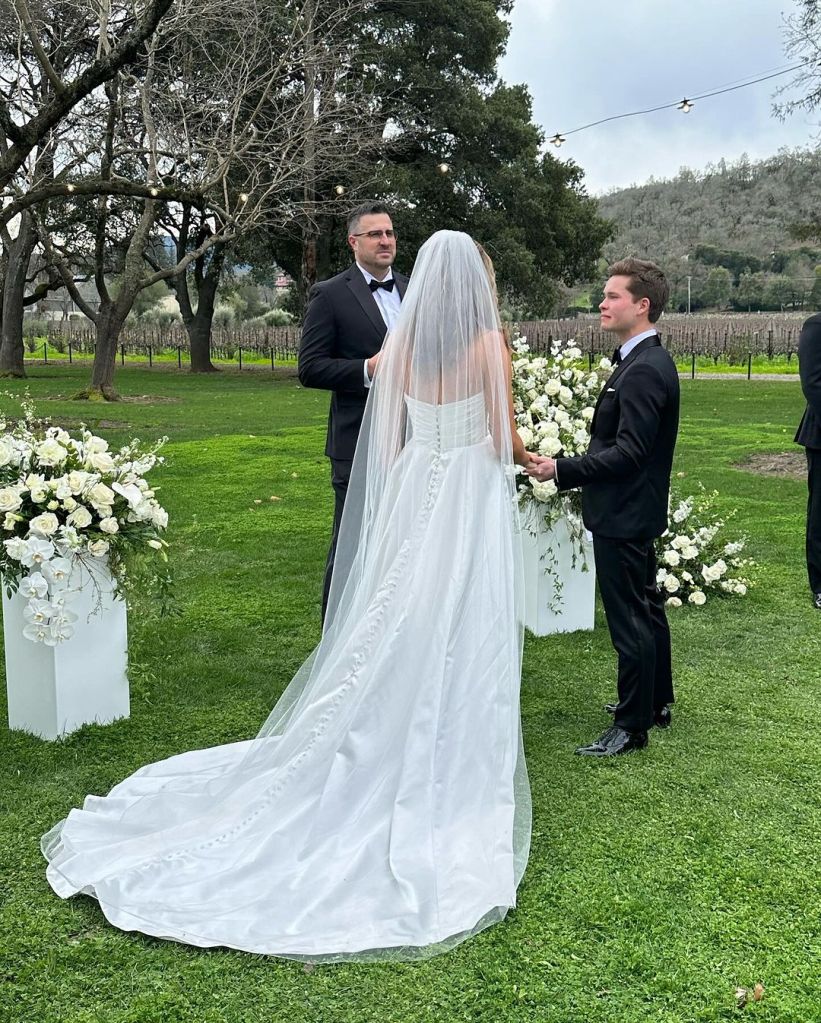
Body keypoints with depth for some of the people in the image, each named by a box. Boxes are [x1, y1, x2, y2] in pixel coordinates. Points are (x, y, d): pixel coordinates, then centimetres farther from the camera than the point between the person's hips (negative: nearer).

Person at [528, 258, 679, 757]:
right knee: (647, 606, 21)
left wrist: (562, 470, -23)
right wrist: (571, 466, 16)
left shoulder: (644, 370, -21)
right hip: (638, 510, 11)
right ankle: (656, 701, 36)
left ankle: (632, 726, 10)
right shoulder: (649, 361, 11)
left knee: (630, 618, -1)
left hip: (624, 515, -11)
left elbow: (627, 452, -25)